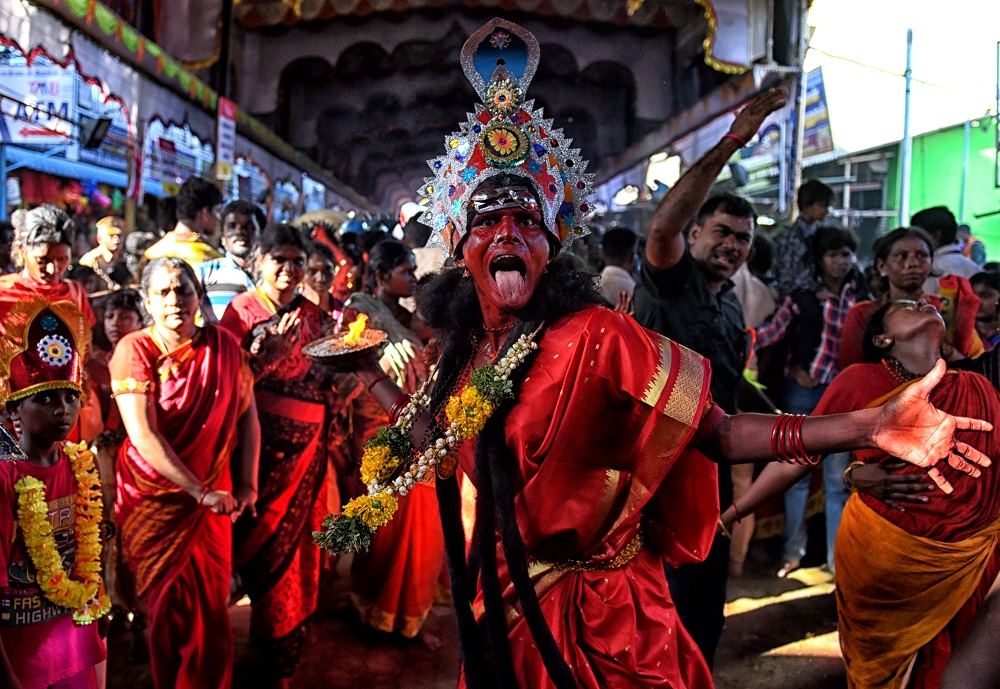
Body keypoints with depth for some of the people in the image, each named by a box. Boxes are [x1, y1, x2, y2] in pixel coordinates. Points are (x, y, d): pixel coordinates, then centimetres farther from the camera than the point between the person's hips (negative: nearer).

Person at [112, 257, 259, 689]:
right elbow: (143, 435, -19)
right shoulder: (134, 350, -11)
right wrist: (201, 492, -20)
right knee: (171, 611, 8)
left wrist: (247, 484, -6)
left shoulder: (223, 345, -1)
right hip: (155, 499, -2)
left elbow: (247, 416, 2)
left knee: (212, 608, 7)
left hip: (213, 498, 3)